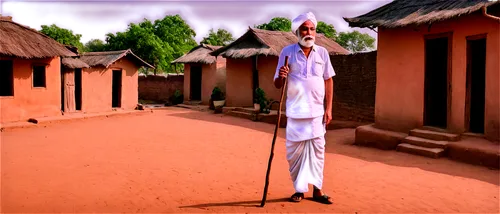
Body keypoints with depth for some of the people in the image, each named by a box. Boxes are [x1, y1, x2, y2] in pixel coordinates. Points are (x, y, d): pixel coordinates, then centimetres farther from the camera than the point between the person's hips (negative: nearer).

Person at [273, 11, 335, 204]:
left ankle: (317, 190, 17)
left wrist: (328, 109, 1)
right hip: (295, 112, -1)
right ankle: (299, 189, 20)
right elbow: (277, 85, 2)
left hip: (317, 112, 1)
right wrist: (281, 77, -21)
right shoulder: (287, 52, 0)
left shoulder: (322, 52, 6)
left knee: (317, 151, 6)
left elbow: (328, 81, 8)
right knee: (294, 152, 5)